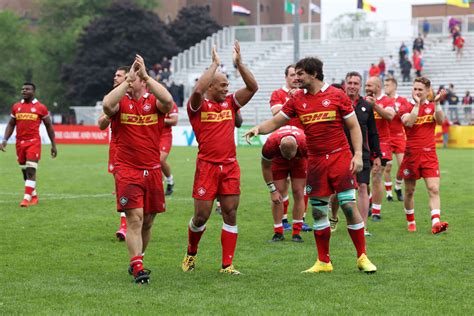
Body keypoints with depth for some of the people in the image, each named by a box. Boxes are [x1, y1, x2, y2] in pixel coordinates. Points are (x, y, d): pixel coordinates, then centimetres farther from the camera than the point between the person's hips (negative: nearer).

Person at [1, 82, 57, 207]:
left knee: (31, 171, -14)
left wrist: (53, 144, 5)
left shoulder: (41, 107, -1)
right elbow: (11, 124, 16)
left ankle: (27, 198, -16)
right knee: (25, 171, 11)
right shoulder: (16, 107, 10)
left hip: (34, 142, -5)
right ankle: (34, 196, 24)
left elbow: (49, 126, 6)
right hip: (20, 142, 5)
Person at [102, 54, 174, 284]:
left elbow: (168, 101, -20)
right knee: (134, 218, -13)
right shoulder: (121, 102, 1)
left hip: (152, 170, 3)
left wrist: (146, 75, -22)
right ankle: (137, 268, -14)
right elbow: (107, 105, -23)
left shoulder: (154, 102, 4)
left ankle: (137, 262, 28)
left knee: (148, 221, 11)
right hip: (127, 169, -3)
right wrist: (126, 80, -21)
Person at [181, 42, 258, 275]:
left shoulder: (230, 103, 11)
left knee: (230, 214, 0)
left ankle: (227, 264, 4)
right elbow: (198, 90, -25)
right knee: (201, 216, 0)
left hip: (230, 166, 4)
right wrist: (214, 65, -18)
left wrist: (239, 63, -5)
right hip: (207, 166, -4)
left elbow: (252, 87, 4)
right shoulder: (199, 106, -2)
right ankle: (191, 254, 27)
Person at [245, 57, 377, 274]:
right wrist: (258, 128, -9)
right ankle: (323, 262, 14)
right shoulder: (297, 100, 7)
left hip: (340, 158, -4)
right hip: (315, 162, 4)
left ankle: (362, 257, 5)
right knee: (318, 211, 5)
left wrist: (358, 154, -9)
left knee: (349, 205, -6)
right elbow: (276, 121, 11)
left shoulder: (336, 95, -2)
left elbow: (353, 126, 0)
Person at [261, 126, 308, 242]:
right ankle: (278, 233, 0)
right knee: (278, 194, -8)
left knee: (298, 193, -8)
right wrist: (273, 190, -19)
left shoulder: (305, 144, -41)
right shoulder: (270, 145, -39)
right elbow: (266, 167, -19)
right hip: (278, 161, 0)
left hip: (299, 160, 0)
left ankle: (296, 233, -3)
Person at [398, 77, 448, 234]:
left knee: (434, 189, -12)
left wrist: (437, 103, -20)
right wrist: (417, 104, -18)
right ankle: (411, 222, 24)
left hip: (429, 155, 1)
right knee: (409, 191, 8)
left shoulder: (432, 107, 8)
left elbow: (440, 121, -11)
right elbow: (409, 122, -19)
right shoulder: (406, 107, 2)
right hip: (411, 155, -1)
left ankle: (436, 223, -20)